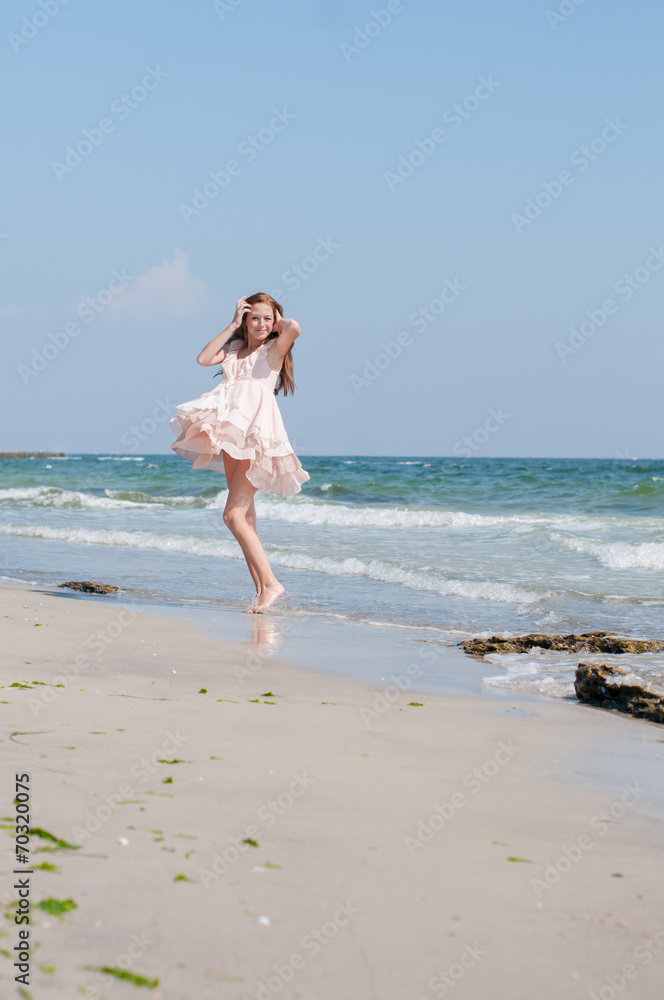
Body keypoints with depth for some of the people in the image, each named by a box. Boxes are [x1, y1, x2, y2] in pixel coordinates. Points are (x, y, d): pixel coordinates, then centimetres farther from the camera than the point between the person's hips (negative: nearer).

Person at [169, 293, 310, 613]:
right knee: (244, 515, 5)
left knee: (234, 515, -16)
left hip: (257, 433, -7)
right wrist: (233, 323, 8)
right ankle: (261, 589, 8)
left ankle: (270, 583, -13)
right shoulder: (235, 348, 20)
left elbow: (294, 328, -17)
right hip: (231, 431, 7)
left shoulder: (274, 349, 3)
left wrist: (279, 321, 5)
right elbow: (204, 358, 6)